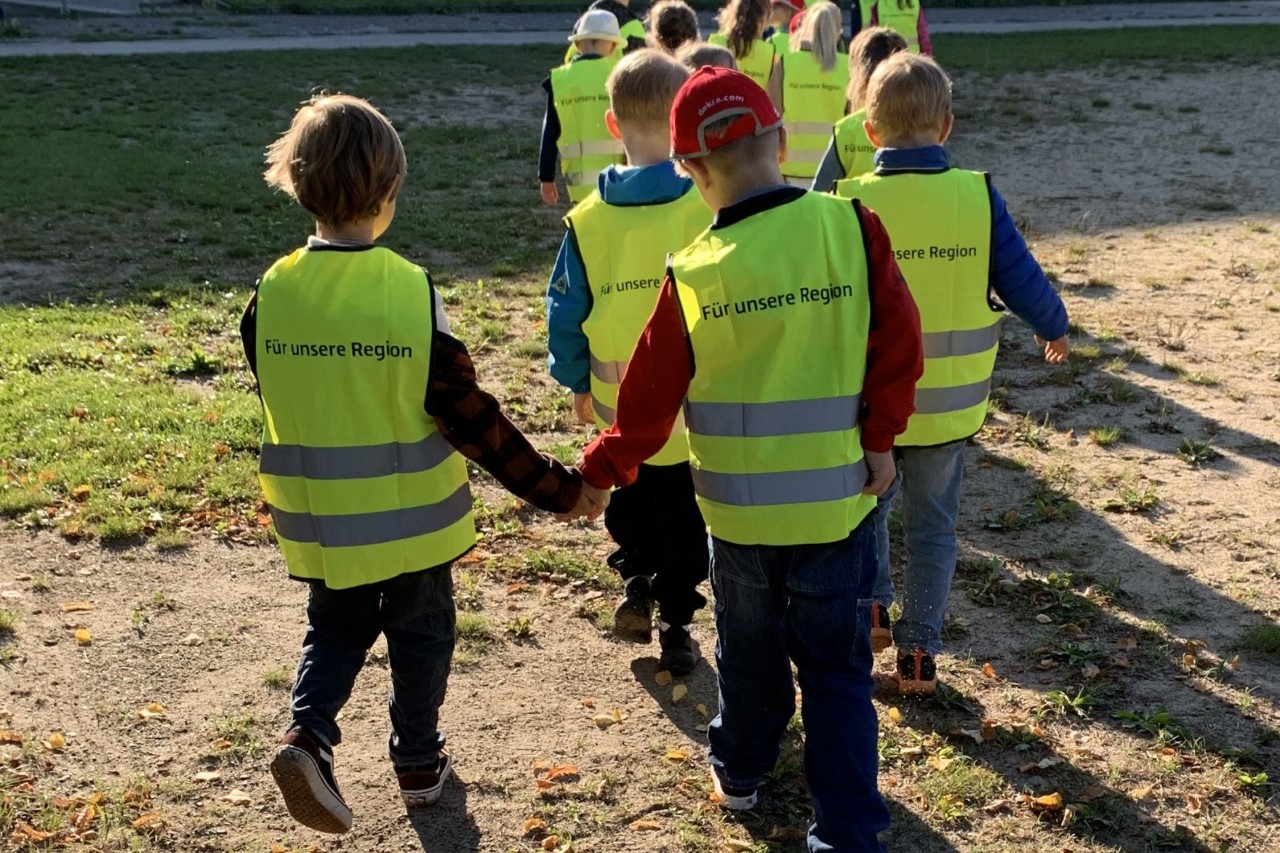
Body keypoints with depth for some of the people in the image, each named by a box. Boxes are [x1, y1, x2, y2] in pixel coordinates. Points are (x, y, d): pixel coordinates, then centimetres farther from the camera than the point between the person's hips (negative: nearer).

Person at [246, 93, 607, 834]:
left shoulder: (273, 292, -10)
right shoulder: (411, 291, -21)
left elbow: (278, 400, 3)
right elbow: (471, 416, -18)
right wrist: (558, 489, -10)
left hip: (318, 521, 3)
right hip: (411, 515, -2)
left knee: (335, 630, 23)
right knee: (420, 635, 20)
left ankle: (308, 736, 2)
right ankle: (418, 762, 34)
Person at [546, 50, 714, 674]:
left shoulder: (589, 218, -9)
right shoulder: (708, 206, -17)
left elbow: (565, 311, -3)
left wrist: (576, 383, 12)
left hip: (619, 404, 2)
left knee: (633, 495, 30)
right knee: (683, 518, 16)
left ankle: (637, 584, 23)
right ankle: (675, 625, 23)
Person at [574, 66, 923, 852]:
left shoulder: (694, 274, -12)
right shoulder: (852, 227, -13)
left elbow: (651, 395, -4)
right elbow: (899, 343, -11)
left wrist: (604, 469, 11)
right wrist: (880, 439, 1)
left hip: (739, 507, 1)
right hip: (838, 497, -1)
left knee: (751, 653, 24)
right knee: (837, 667, 10)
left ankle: (741, 771, 45)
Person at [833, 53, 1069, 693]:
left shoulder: (852, 204, -14)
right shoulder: (978, 196, -11)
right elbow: (1022, 279, -3)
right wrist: (1053, 328, 17)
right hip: (949, 402, 1)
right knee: (932, 525, 16)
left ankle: (872, 608, 20)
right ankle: (918, 651, 20)